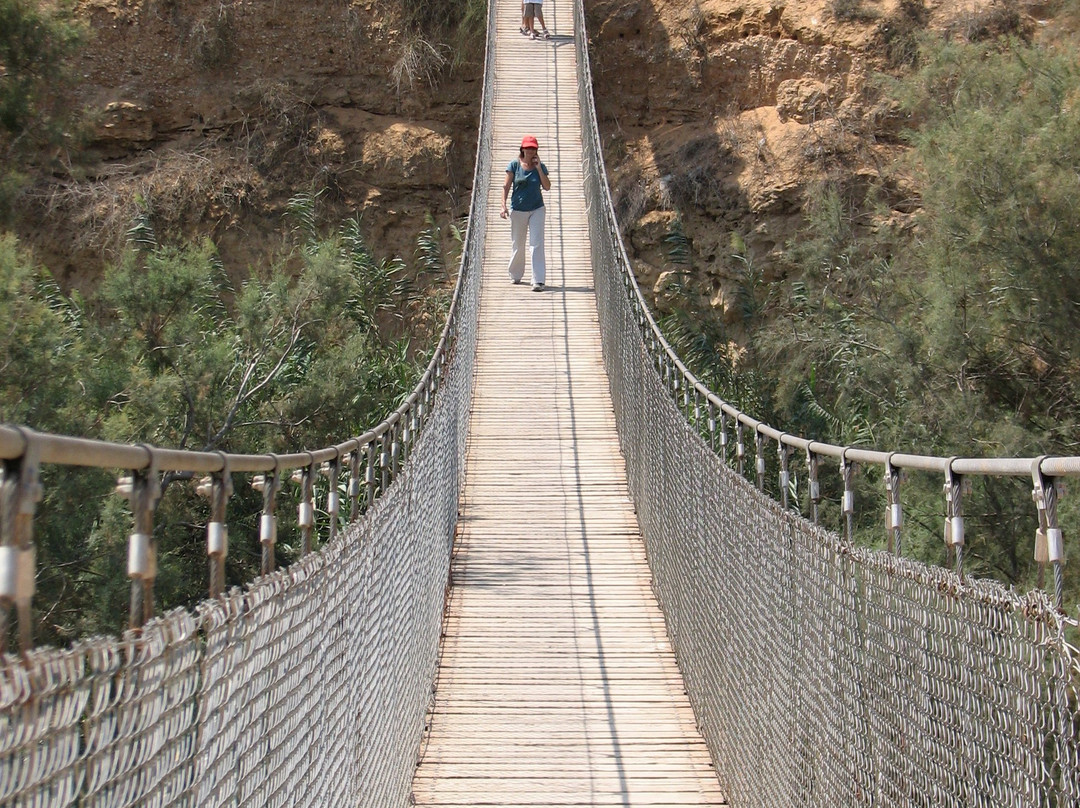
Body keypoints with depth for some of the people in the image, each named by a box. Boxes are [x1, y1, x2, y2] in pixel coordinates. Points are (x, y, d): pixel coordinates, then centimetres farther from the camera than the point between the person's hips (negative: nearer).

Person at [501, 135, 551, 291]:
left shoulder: (540, 167, 1)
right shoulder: (514, 165, -2)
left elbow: (547, 187, -8)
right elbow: (506, 186, -3)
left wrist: (539, 168, -13)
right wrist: (503, 206, -13)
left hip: (536, 209, 0)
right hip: (517, 210, 0)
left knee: (537, 244, -10)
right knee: (517, 245, 11)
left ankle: (538, 281, -15)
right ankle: (515, 275, 32)